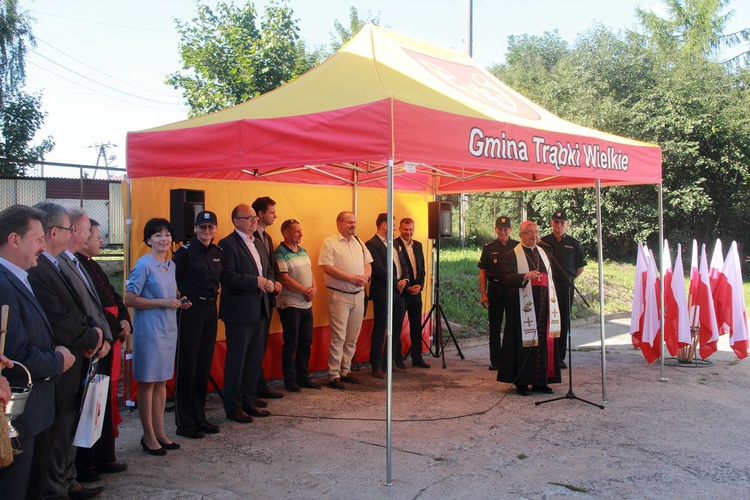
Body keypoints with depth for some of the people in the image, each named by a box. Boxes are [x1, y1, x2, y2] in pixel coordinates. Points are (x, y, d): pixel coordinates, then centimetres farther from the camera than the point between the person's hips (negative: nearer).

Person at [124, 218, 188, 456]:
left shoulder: (171, 265, 11)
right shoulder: (144, 265, -12)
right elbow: (130, 299, -15)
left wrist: (178, 303, 3)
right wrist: (163, 303, -18)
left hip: (168, 328, 7)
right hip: (149, 328, -7)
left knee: (162, 381, 13)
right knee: (148, 382, 1)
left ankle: (159, 431, 23)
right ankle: (149, 436, 11)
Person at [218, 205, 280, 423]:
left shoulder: (257, 243, 15)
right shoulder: (228, 244, -12)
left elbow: (266, 269, 21)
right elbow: (228, 276, -22)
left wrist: (272, 282, 0)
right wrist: (256, 281, -24)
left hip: (259, 310, 9)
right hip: (239, 311, -9)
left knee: (255, 358, 15)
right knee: (236, 360, 1)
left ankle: (249, 401, 27)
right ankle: (233, 407, 13)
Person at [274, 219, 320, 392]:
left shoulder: (303, 251, 13)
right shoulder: (280, 253, -11)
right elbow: (285, 279, -17)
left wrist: (314, 288, -4)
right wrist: (306, 291, -14)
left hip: (306, 304, 7)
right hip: (290, 304, -7)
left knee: (306, 342, 12)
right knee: (291, 344, 1)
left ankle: (303, 377, 23)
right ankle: (290, 380, 11)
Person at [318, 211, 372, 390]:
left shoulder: (359, 243, 15)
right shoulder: (330, 243, -5)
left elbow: (368, 263, 16)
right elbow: (327, 267, -14)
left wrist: (366, 277, -6)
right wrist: (352, 278, -17)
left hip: (358, 295, 6)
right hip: (339, 295, -6)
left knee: (352, 338, 10)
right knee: (338, 337, -6)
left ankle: (345, 370, 21)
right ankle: (333, 375, 1)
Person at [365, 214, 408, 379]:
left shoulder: (394, 244, 17)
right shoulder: (372, 244, -10)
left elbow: (402, 265, 17)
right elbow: (379, 269, -17)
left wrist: (404, 280, -2)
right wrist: (396, 283, -13)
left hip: (399, 291, 8)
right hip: (383, 293, -8)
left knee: (396, 328, 13)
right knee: (379, 330, -1)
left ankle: (395, 359, 27)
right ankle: (376, 366, 5)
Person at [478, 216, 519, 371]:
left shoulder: (518, 247, 4)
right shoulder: (489, 247, 4)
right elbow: (482, 271, 4)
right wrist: (483, 294, -3)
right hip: (495, 289, 0)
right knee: (495, 326, 4)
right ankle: (495, 360, 11)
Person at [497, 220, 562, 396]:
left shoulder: (543, 253, 17)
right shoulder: (512, 255, -3)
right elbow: (508, 278, -15)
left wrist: (552, 301, 18)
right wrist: (525, 276, -34)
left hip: (543, 305, 6)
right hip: (523, 307, -6)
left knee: (544, 342, 4)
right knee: (524, 342, -5)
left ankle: (540, 381, 12)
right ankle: (521, 382, 4)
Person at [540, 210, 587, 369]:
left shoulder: (574, 243, 7)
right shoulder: (543, 242, 4)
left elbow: (580, 266, 15)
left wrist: (570, 278, 6)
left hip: (566, 287, 2)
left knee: (564, 322, 5)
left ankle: (560, 357, 12)